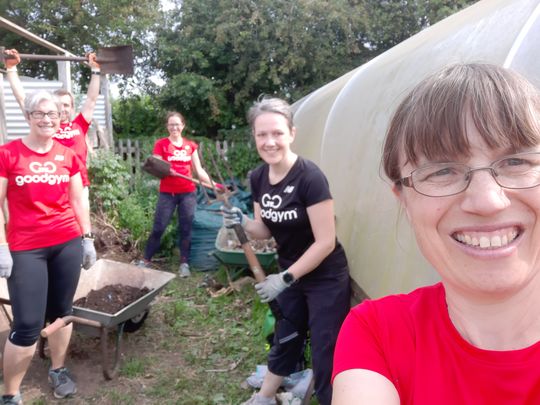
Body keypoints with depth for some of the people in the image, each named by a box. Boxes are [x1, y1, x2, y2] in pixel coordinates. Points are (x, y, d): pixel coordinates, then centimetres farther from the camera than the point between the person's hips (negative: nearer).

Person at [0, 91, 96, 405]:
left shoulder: (68, 156, 6)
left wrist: (88, 239, 10)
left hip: (68, 244, 4)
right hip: (25, 248, -3)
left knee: (61, 312, 14)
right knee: (28, 325, -2)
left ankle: (58, 370, 36)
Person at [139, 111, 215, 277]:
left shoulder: (191, 145, 9)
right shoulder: (161, 144, -1)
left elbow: (199, 170, 10)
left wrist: (213, 184, 1)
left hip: (188, 193, 2)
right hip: (167, 193, -2)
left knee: (186, 228, 3)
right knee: (158, 227, -1)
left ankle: (184, 263, 10)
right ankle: (146, 260, 14)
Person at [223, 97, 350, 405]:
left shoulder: (310, 177, -26)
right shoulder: (259, 178, -6)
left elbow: (325, 242, -24)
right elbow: (265, 230, 4)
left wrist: (284, 278, -21)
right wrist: (242, 223, -17)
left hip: (326, 280, -7)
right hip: (291, 274, 7)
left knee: (325, 354, 3)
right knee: (285, 339, 24)